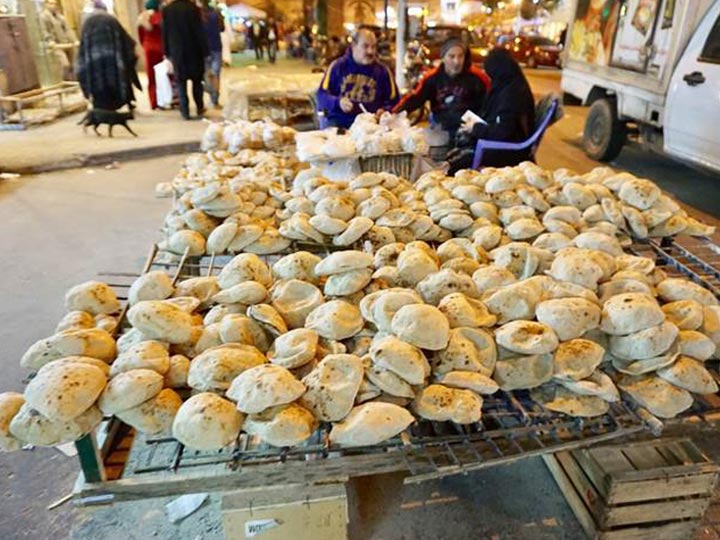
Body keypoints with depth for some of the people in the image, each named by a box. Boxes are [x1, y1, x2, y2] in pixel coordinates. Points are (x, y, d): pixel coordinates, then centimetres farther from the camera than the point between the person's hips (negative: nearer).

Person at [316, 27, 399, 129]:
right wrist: (338, 102, -14)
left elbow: (392, 101, 16)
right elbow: (322, 94, 6)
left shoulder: (382, 71, 12)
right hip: (338, 121, -1)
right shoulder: (338, 66, 8)